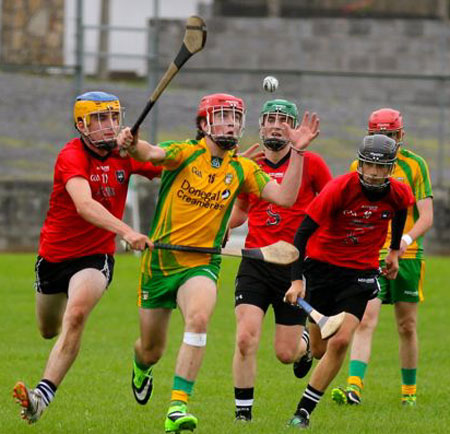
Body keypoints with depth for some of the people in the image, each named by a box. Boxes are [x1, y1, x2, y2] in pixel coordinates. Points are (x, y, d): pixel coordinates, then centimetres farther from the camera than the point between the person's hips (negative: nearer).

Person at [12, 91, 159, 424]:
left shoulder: (125, 154, -5)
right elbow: (84, 205, -39)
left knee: (76, 315, -27)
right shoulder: (72, 157, -22)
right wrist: (126, 232, -53)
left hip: (96, 256, 1)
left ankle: (43, 394, -32)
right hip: (54, 255, -1)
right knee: (48, 330, 17)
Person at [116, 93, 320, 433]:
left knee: (199, 319, -33)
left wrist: (298, 151, -14)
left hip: (201, 264, 1)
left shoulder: (242, 169, 4)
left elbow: (285, 197, -5)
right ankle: (141, 366, 52)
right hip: (160, 261, -1)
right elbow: (152, 154, -27)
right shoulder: (186, 153, -6)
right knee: (151, 351, 11)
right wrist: (132, 145, -50)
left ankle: (178, 406, -32)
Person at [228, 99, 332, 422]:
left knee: (285, 353, 2)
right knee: (245, 339, -16)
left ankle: (305, 343, 40)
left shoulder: (311, 163, -3)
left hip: (296, 265, -1)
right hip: (255, 264, 1)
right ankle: (243, 413, -2)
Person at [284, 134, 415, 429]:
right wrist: (296, 279, -28)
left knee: (340, 342, -18)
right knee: (319, 349, 6)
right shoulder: (340, 189, -21)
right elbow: (304, 232, -20)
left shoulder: (398, 193, -10)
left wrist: (395, 250, 24)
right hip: (323, 265, -1)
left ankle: (304, 411, -9)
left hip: (361, 272, 1)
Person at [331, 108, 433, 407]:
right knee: (365, 321, -14)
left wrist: (406, 239, -24)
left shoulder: (414, 165, -1)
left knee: (407, 327, 7)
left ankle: (409, 391, 21)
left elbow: (426, 216, -7)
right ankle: (354, 388, -23)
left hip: (407, 257, -1)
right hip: (370, 257, 1)